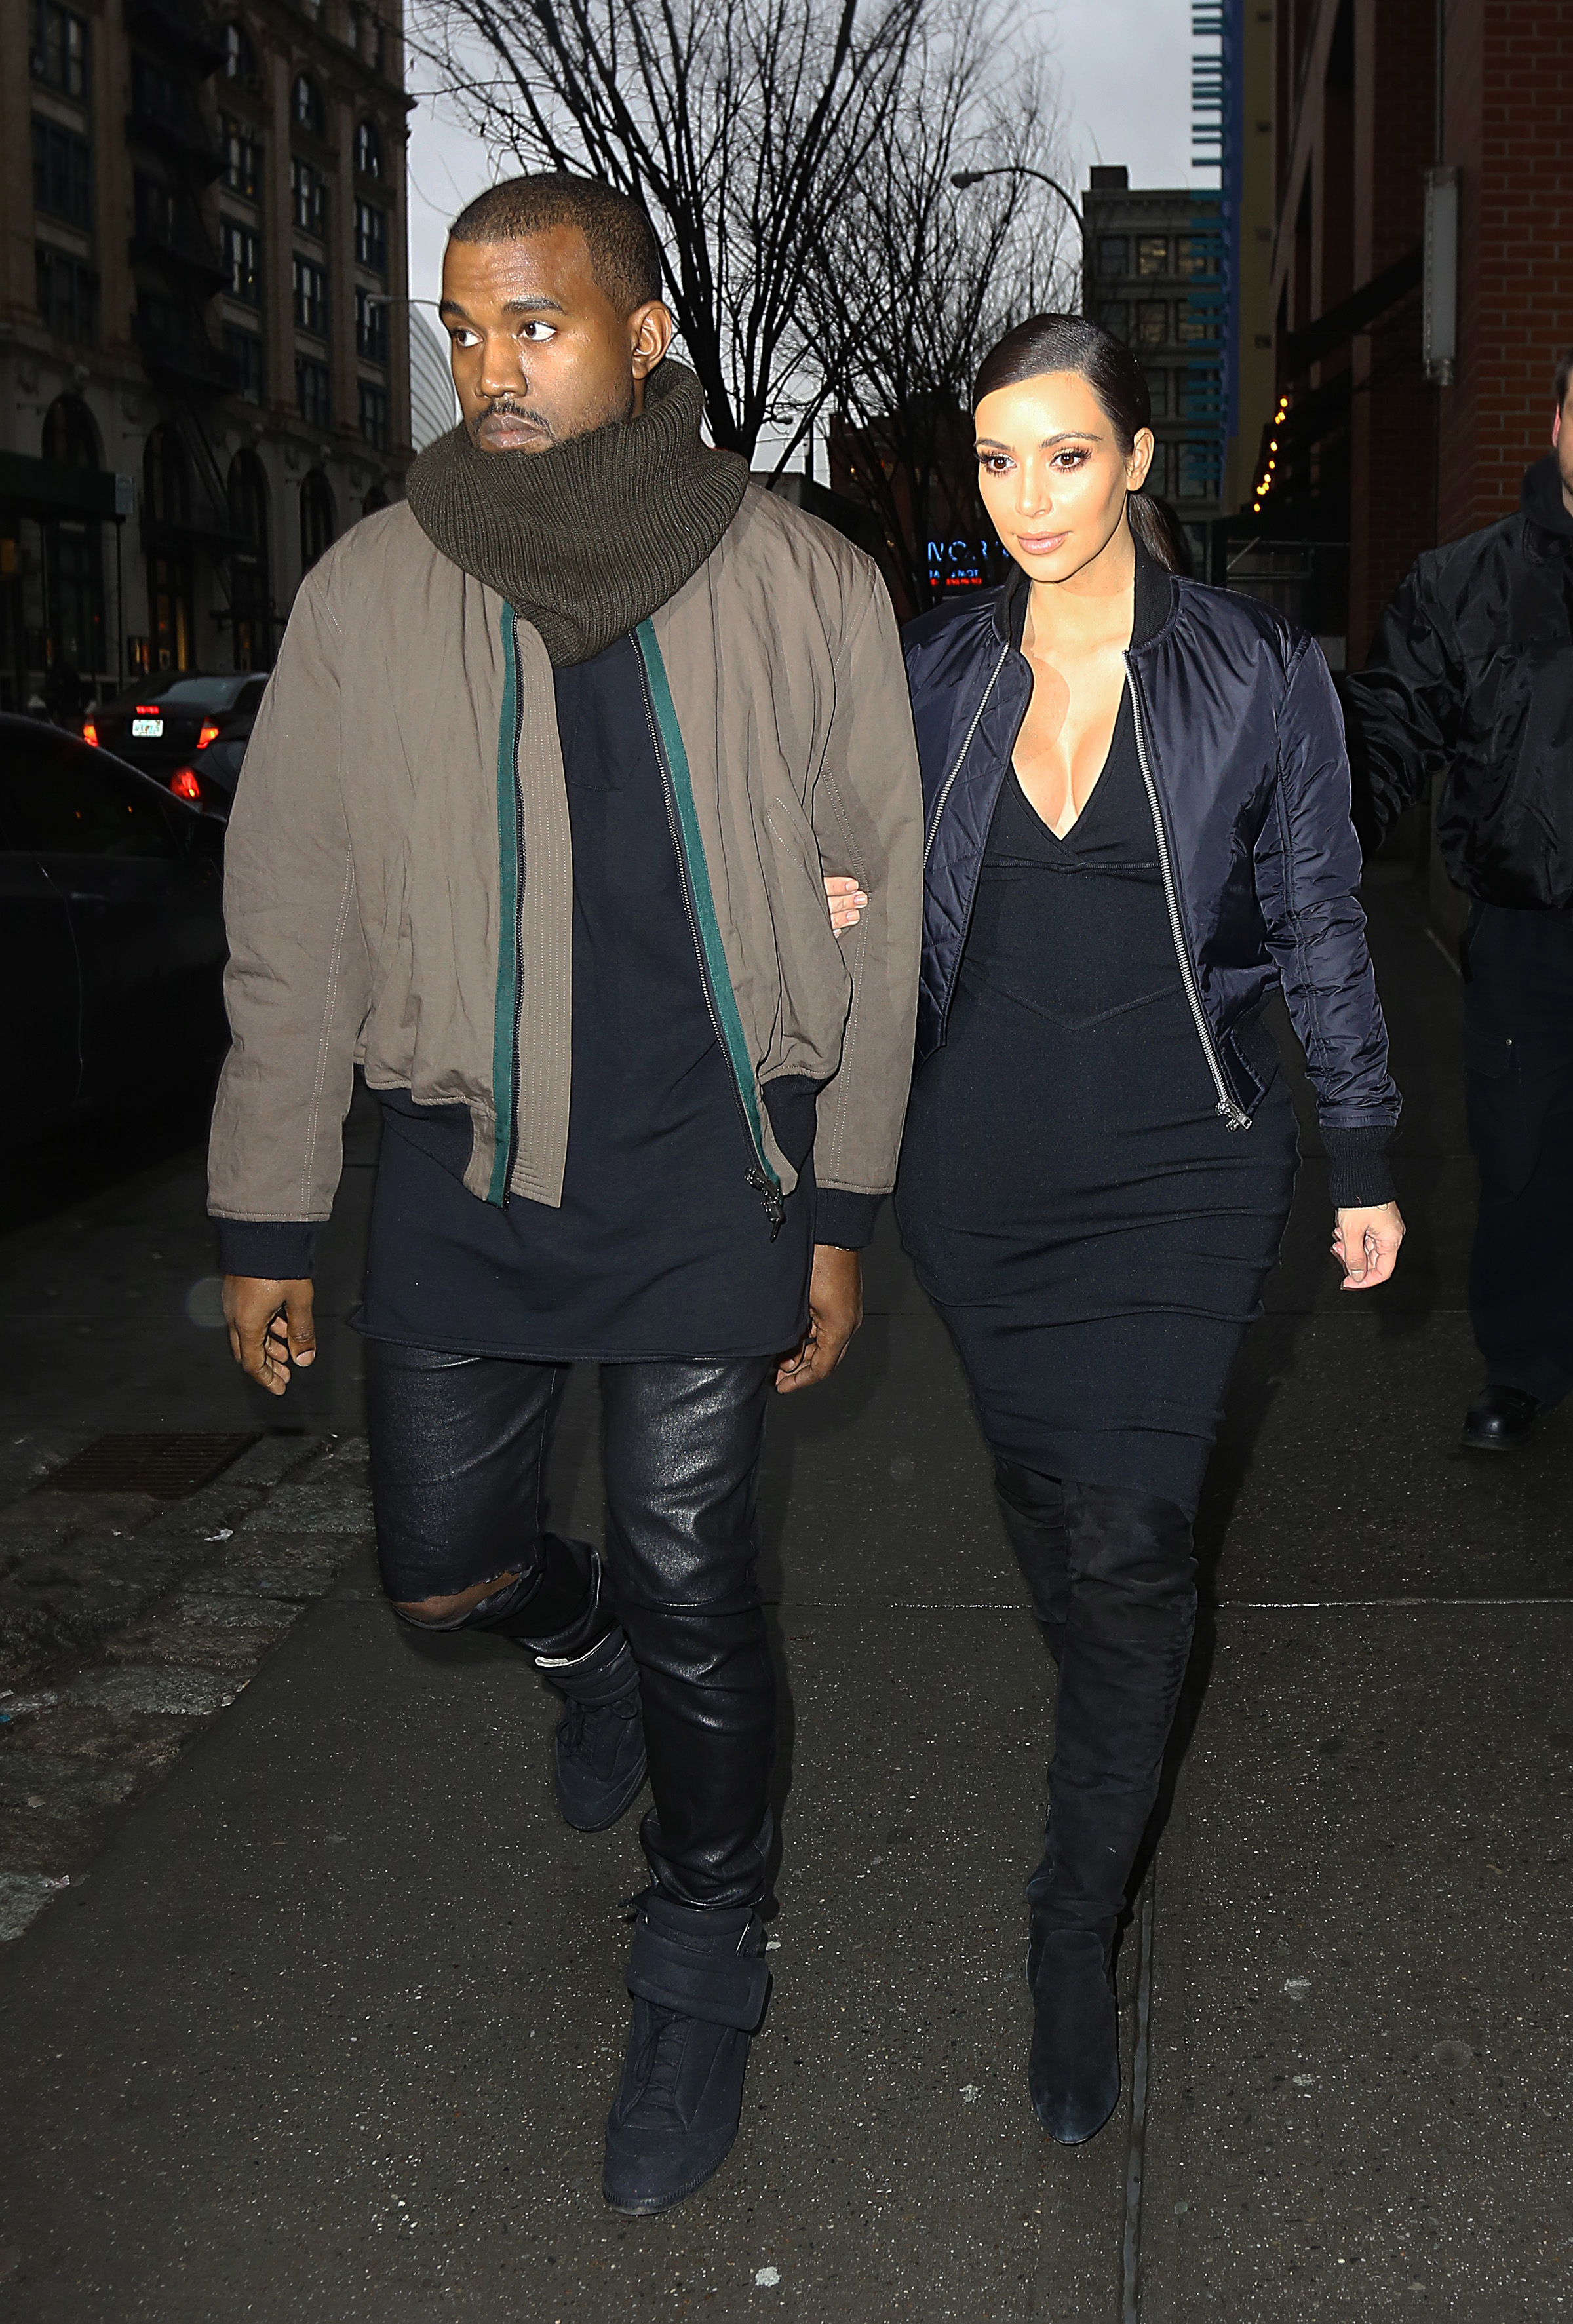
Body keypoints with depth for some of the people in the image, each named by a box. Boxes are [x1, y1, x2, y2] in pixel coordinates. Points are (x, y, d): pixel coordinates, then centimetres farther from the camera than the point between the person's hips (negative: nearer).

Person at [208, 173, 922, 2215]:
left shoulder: (804, 589, -4)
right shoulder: (372, 594, -2)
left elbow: (874, 910, 2)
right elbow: (293, 931, 3)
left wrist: (842, 1210, 1)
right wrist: (266, 1222, 3)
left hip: (709, 1175, -2)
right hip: (470, 1172, 2)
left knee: (692, 1593, 5)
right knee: (441, 1568, 8)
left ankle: (704, 1968, 29)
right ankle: (583, 1644, 46)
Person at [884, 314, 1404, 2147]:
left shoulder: (1252, 672, -6)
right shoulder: (942, 673, 3)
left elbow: (1320, 928, 1)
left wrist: (1362, 1161, 4)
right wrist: (842, 913, -9)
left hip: (1174, 1168, -4)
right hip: (979, 1158, 4)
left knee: (1124, 1541, -9)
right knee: (1036, 1491, 16)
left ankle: (1076, 1926, 6)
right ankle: (1115, 1745, 43)